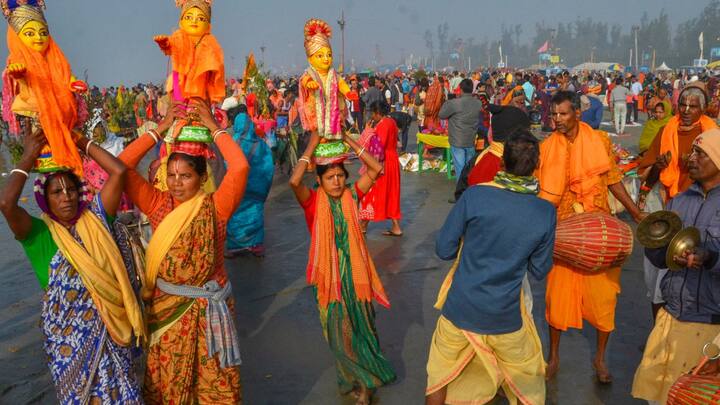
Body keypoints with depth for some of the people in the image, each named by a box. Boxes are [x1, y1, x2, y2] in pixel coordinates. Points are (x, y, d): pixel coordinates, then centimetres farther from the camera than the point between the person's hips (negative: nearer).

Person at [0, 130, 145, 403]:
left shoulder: (95, 217, 1)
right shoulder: (39, 232, -6)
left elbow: (119, 171, -7)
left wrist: (81, 142, -2)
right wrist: (28, 158, -13)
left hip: (112, 326, 2)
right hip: (68, 333, -2)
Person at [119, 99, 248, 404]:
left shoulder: (214, 207, -10)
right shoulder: (158, 205, -4)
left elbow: (240, 166, -25)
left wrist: (213, 126, -16)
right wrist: (159, 129, -9)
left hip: (207, 308, -2)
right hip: (166, 307, 2)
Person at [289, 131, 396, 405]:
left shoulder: (352, 196, -2)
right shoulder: (313, 203, -9)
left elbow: (376, 169, -10)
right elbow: (294, 181, -29)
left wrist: (349, 142, -12)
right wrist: (312, 146, -20)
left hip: (355, 271, 2)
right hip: (330, 274, -2)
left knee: (361, 325, 12)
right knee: (339, 332, 7)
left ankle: (361, 381, 32)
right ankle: (364, 381, 30)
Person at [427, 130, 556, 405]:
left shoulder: (474, 196, -16)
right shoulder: (546, 212, -11)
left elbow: (443, 250, -9)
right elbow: (540, 270, 0)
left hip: (460, 310, 0)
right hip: (505, 319, 1)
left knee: (439, 376, 22)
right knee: (530, 381, 26)